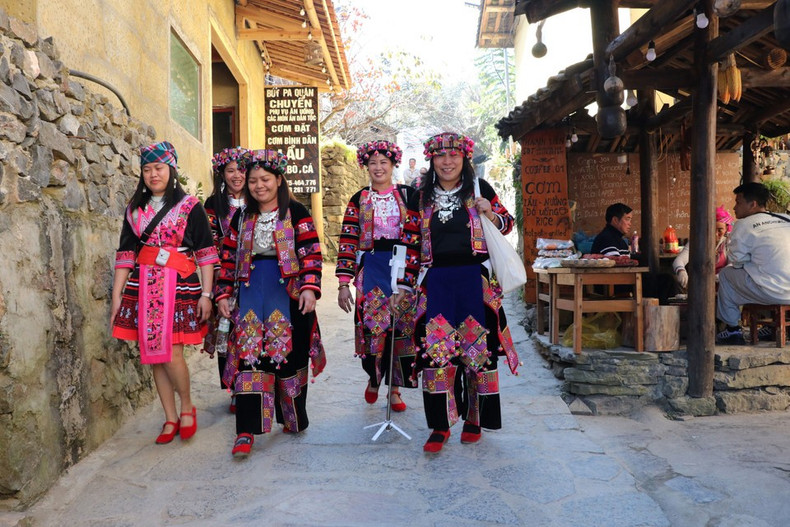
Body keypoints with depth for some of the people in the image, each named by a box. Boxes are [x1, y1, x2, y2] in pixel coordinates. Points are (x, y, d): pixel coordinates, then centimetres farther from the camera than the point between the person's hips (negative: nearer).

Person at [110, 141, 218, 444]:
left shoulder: (189, 206, 1)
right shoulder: (135, 209, 13)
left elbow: (206, 253, -3)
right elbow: (126, 254, 11)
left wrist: (206, 294, -9)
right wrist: (117, 296, 7)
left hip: (180, 286, -4)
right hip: (144, 287, 4)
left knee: (171, 354, -11)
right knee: (153, 355, 5)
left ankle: (187, 407, 16)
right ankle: (170, 419, 19)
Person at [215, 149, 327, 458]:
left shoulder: (296, 213, 0)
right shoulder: (242, 218, 12)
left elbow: (311, 253, -7)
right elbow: (229, 258, 13)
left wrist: (310, 288, -18)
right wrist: (223, 295, 6)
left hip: (288, 293, -3)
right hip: (252, 294, 3)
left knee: (289, 355, 4)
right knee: (248, 356, -6)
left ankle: (294, 418, 25)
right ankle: (246, 431, -2)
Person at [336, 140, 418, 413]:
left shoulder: (408, 195, 6)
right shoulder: (359, 200, 6)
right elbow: (347, 243, 1)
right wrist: (343, 284, -4)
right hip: (371, 270, 0)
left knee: (403, 327, 0)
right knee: (372, 326, -3)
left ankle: (395, 389, 17)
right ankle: (373, 379, 26)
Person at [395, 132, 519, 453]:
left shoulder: (480, 190, 6)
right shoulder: (421, 198, 9)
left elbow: (507, 224, 12)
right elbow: (413, 246, 11)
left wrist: (491, 215, -9)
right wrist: (404, 286, 7)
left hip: (475, 280, -1)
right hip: (436, 283, 1)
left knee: (477, 347, 3)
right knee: (435, 350, -4)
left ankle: (474, 419, 22)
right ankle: (440, 426, 8)